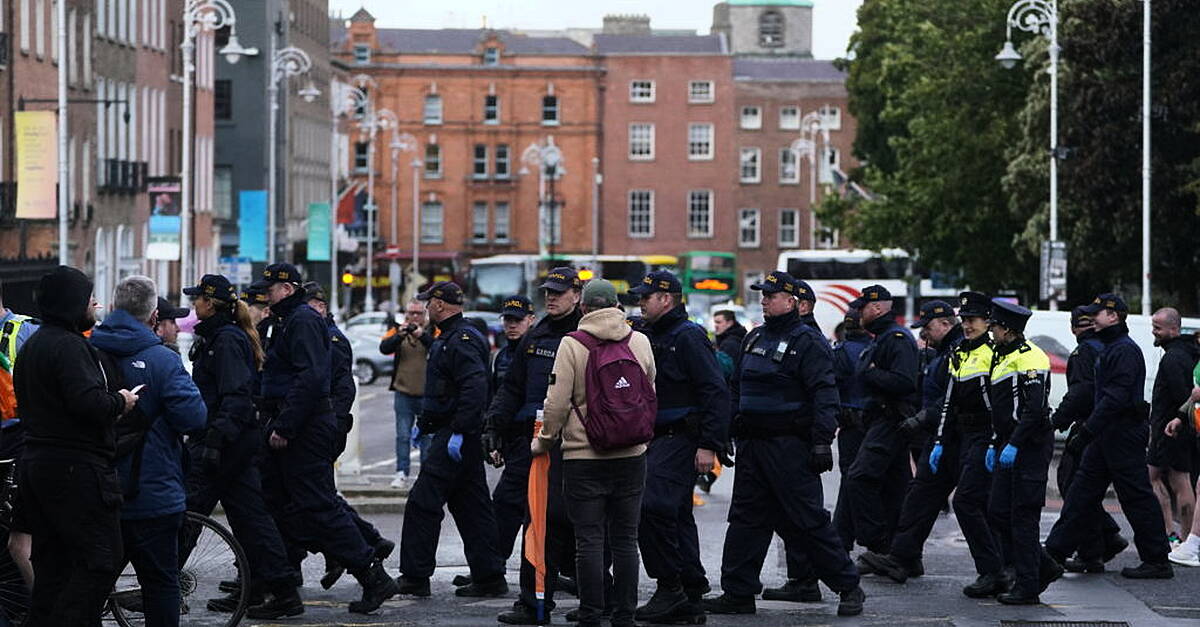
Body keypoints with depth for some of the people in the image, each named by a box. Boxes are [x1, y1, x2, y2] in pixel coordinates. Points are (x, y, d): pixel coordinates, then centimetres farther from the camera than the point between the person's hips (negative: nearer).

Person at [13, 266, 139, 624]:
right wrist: (120, 402, -7)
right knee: (100, 562, -8)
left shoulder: (31, 345, 17)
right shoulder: (69, 346, -15)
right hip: (76, 468, -10)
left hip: (35, 461, 10)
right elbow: (88, 403, -26)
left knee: (52, 565, 13)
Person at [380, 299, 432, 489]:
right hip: (404, 393, 1)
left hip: (427, 394, -1)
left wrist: (422, 335, -34)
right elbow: (384, 348, -11)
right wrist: (400, 336, -29)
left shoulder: (432, 331, 2)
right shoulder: (398, 331, 5)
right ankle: (402, 473, 4)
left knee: (427, 436, 4)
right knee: (403, 435, 0)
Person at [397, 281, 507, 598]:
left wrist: (459, 432, -29)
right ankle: (489, 577, 12)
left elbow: (475, 388, -27)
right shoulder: (448, 338, 20)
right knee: (471, 507, 10)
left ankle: (415, 577, -6)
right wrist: (423, 424, 27)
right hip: (454, 435, 11)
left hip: (455, 438, -11)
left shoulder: (462, 340, -15)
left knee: (423, 504, -8)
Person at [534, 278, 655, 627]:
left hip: (584, 456, -4)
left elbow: (557, 403, -10)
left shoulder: (572, 345, -8)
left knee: (589, 541, 0)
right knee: (625, 539, 9)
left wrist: (544, 441, 4)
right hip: (632, 455, 4)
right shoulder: (640, 342, 4)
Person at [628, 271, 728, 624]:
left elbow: (716, 392, -18)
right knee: (677, 514, 11)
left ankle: (670, 587, -15)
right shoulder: (651, 338, 18)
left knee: (653, 505, -21)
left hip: (683, 438, -10)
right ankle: (690, 598, 16)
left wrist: (709, 445, -22)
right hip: (658, 438, 10)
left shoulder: (688, 337, -12)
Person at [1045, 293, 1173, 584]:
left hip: (1124, 435, -10)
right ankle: (1056, 552, 12)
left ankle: (1157, 562, 2)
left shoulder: (1126, 350, -17)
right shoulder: (1110, 349, 16)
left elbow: (1115, 397, -24)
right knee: (1082, 491, 9)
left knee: (1137, 497, -4)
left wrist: (1086, 432, -25)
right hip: (1106, 436, 10)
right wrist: (1084, 430, 20)